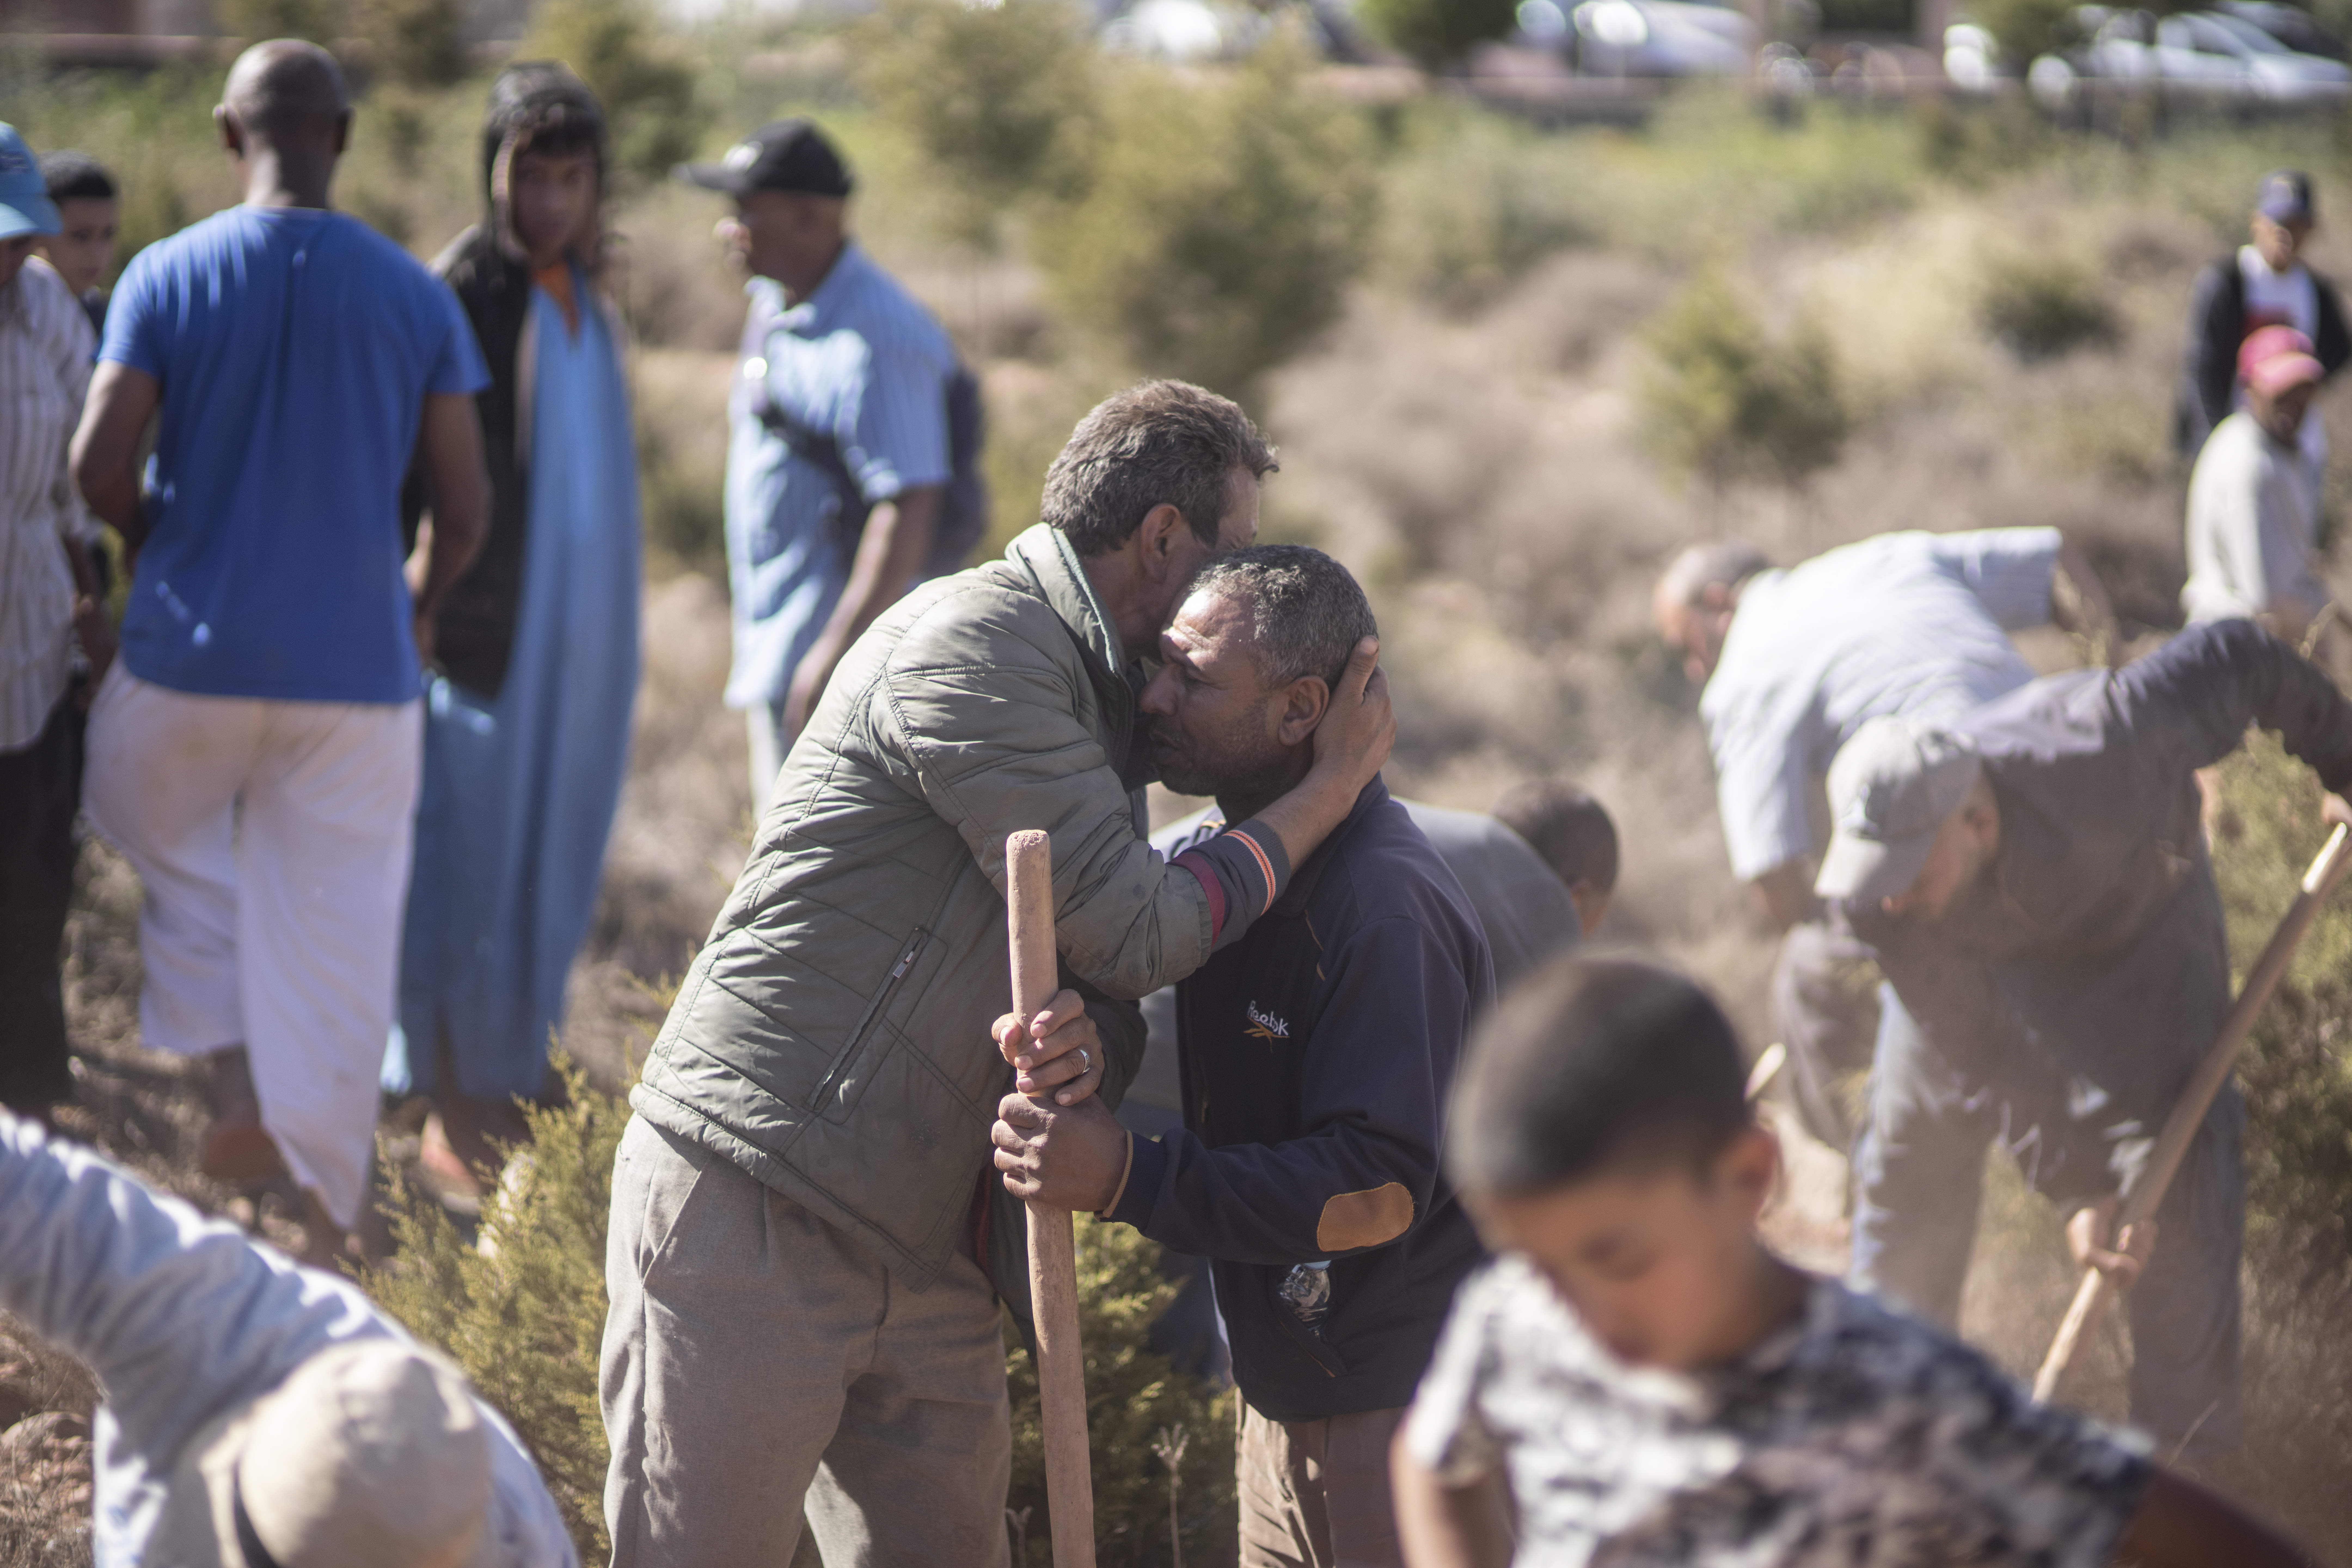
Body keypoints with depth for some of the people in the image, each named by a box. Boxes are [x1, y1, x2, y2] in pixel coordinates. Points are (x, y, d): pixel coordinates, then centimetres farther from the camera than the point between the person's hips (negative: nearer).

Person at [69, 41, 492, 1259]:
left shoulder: (168, 277, -5)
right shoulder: (416, 298, 0)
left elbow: (99, 463, -11)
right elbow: (464, 507, 0)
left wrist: (159, 543, 11)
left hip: (192, 654, -1)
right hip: (357, 668, 1)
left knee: (166, 839, 26)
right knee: (337, 937, 6)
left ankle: (236, 1080, 7)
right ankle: (328, 1221, 8)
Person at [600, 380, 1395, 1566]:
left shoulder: (1101, 701, 18)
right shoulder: (972, 640, -12)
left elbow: (1110, 975, 12)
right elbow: (1137, 933, -16)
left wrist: (1084, 1041, -13)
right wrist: (1334, 784, -5)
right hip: (753, 1216, -9)